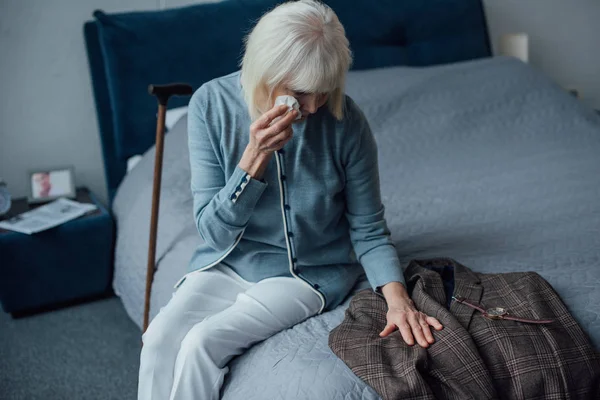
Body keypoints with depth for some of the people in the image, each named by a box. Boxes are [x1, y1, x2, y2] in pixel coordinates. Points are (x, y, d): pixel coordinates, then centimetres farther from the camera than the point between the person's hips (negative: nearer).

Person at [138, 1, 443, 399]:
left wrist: (398, 297, -26)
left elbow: (368, 230, -8)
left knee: (204, 341, -23)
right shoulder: (212, 103, -14)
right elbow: (214, 230, -13)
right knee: (160, 338, -22)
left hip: (311, 272, -2)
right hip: (230, 261, 2)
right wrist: (257, 155, -27)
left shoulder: (346, 121, -17)